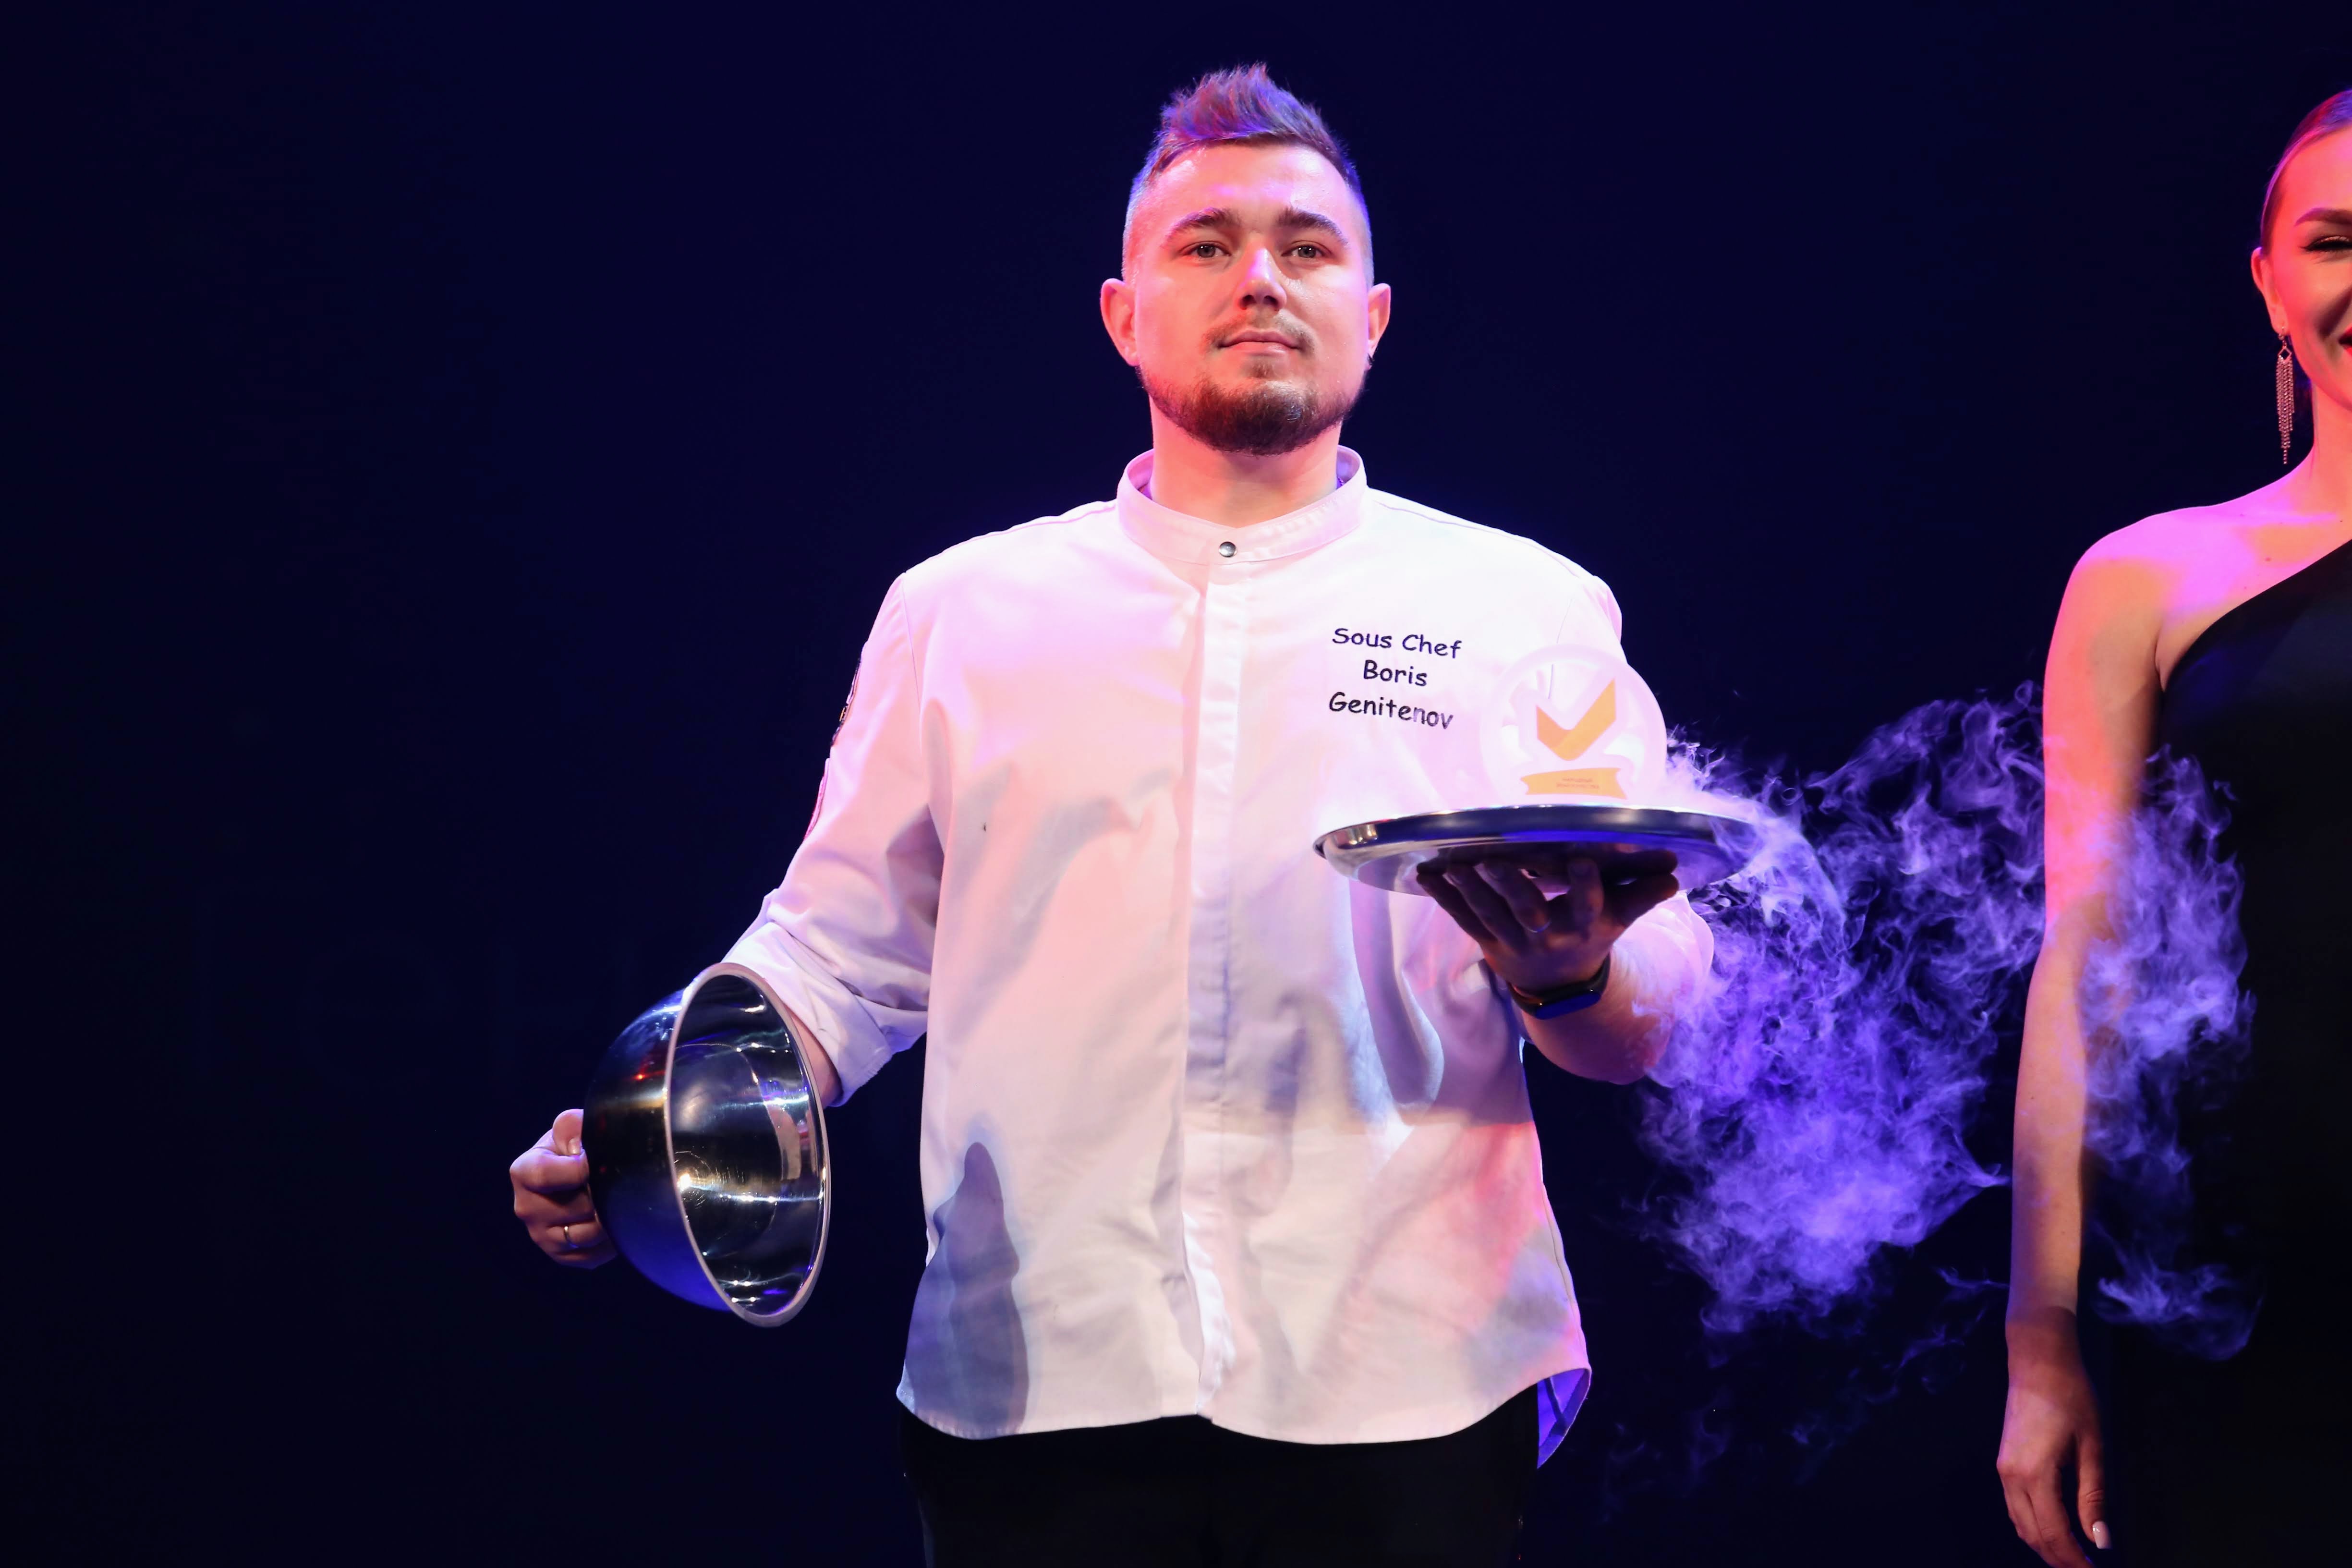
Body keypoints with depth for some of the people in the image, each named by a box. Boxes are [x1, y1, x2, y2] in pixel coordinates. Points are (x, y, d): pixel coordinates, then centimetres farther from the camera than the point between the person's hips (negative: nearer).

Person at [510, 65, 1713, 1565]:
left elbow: (1653, 1023, 5)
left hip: (1401, 1396, -1)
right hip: (1036, 1389, 1)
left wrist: (1572, 979, -18)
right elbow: (839, 950, 14)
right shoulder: (963, 611, 13)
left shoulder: (1527, 607, 8)